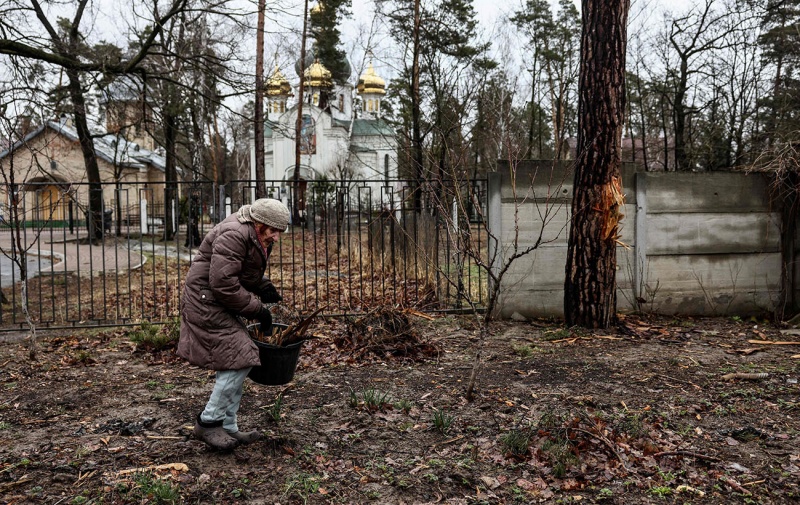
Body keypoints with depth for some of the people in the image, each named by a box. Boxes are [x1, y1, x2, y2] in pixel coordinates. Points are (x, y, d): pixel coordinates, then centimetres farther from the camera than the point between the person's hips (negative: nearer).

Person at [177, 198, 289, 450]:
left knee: (233, 364, 11)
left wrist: (265, 288, 0)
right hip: (207, 303, -11)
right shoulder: (233, 235, -23)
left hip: (223, 304, 11)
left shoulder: (255, 237, 10)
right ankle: (208, 422, 0)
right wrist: (257, 309, -21)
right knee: (239, 360, -13)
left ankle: (228, 427, 20)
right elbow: (223, 283, -27)